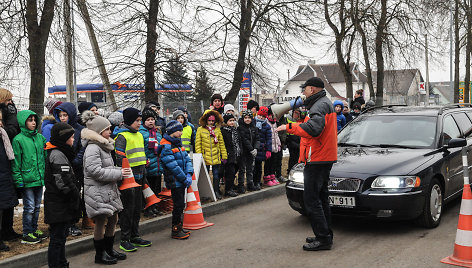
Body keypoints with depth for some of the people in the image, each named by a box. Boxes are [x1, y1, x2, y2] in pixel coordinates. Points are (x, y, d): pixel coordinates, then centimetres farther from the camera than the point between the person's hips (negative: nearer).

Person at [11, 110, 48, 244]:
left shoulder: (40, 137, 9)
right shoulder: (18, 139, -8)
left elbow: (45, 155, 15)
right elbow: (16, 162, -8)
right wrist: (19, 180, -11)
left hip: (40, 178, 6)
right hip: (27, 180, -6)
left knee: (37, 206, 14)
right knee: (29, 207, -2)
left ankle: (34, 229, 27)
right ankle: (27, 234, 9)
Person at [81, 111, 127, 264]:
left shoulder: (104, 146, 15)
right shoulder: (92, 148, -16)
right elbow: (96, 171, -22)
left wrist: (120, 171, 6)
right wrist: (119, 173, -18)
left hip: (109, 190, 10)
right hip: (97, 191, -10)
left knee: (113, 219, 15)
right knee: (101, 222, 0)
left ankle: (109, 250, 29)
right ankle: (99, 255, 14)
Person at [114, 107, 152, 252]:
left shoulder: (139, 135, 15)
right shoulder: (122, 136, -11)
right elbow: (120, 159, -17)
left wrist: (144, 175, 22)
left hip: (138, 177, 8)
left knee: (137, 208, 14)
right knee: (128, 209, -2)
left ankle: (135, 236, 25)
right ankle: (124, 240, 7)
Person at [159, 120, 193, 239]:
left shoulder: (178, 144, 13)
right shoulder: (166, 146, -15)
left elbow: (187, 159, 10)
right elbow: (172, 165, -20)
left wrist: (189, 174, -5)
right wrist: (184, 178, -16)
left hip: (182, 181, 8)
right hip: (175, 181, -8)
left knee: (181, 205, 14)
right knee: (178, 205, -4)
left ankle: (179, 228, 26)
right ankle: (175, 231, 7)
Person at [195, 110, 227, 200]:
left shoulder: (217, 129, 7)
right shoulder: (200, 129, -1)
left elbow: (221, 143, 9)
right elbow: (197, 144, -1)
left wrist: (224, 156, 6)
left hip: (216, 157, 2)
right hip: (205, 157, -2)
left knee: (216, 175, 7)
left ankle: (216, 192, 18)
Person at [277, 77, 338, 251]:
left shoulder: (319, 105, -14)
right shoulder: (326, 103, 21)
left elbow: (313, 129, -30)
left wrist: (289, 127, -26)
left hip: (317, 159, -11)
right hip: (325, 158, 11)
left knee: (311, 199, -9)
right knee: (320, 197, 18)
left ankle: (323, 238, -6)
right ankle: (326, 235, 26)